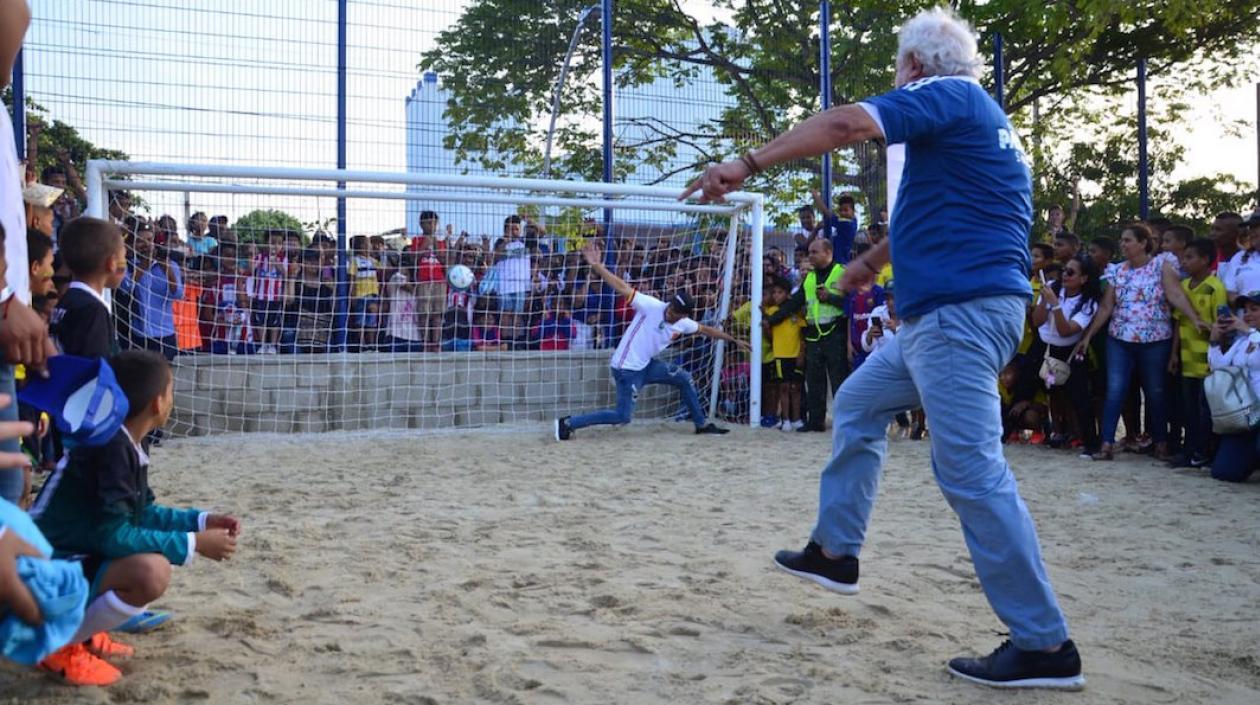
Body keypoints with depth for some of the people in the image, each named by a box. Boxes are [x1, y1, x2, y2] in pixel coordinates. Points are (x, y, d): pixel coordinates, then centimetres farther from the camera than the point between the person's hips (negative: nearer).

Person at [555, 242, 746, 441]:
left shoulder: (683, 324, 1)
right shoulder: (652, 306, -20)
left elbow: (706, 330, 19)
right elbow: (623, 288, -25)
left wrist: (734, 340, 29)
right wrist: (596, 266, -33)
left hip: (646, 365, 8)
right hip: (627, 368, -8)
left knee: (684, 379, 11)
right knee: (622, 416, -14)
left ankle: (702, 424, 27)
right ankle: (568, 423, -6)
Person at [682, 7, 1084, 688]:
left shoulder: (946, 94, -7)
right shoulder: (980, 117, 22)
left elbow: (846, 123, -22)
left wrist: (748, 163, -21)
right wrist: (872, 261, 43)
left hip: (959, 311, -11)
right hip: (944, 311, 11)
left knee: (971, 469, -11)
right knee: (857, 405, 21)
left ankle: (1045, 645, -6)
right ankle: (835, 550, 29)